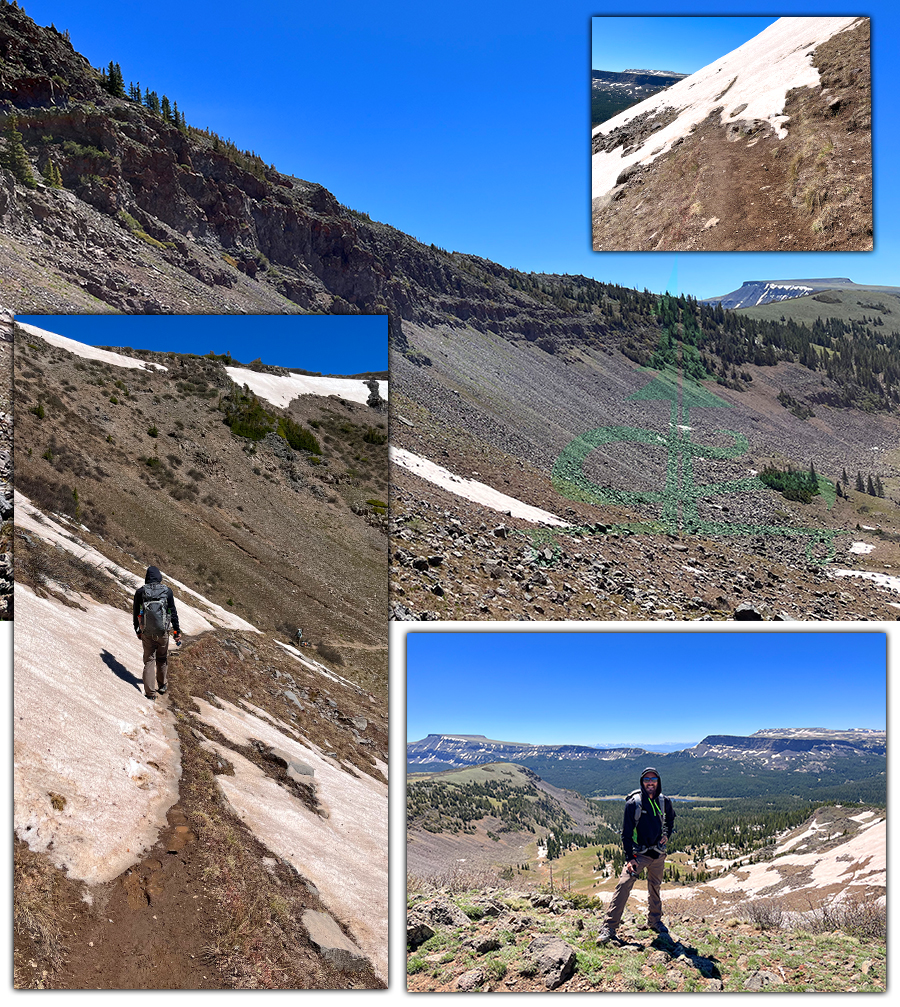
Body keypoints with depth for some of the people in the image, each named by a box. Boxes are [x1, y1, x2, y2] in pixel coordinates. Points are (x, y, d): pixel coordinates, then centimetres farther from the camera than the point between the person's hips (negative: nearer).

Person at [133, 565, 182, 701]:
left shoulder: (140, 592, -2)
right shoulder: (167, 591, -4)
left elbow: (135, 613, 5)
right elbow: (173, 612, -2)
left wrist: (138, 631, 18)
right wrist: (177, 631, 5)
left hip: (147, 632, 0)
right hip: (162, 632, 0)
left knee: (149, 660, 9)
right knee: (162, 659, 20)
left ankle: (150, 692, 3)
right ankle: (162, 685, 33)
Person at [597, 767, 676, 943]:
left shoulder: (664, 802, -1)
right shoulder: (633, 803, -13)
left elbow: (670, 818, 24)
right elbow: (626, 833, -10)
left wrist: (667, 834, 8)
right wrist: (629, 858, -17)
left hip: (658, 852, 4)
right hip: (638, 852, -4)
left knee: (655, 887, 17)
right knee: (624, 885, -16)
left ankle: (654, 920, 39)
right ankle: (609, 927, -16)